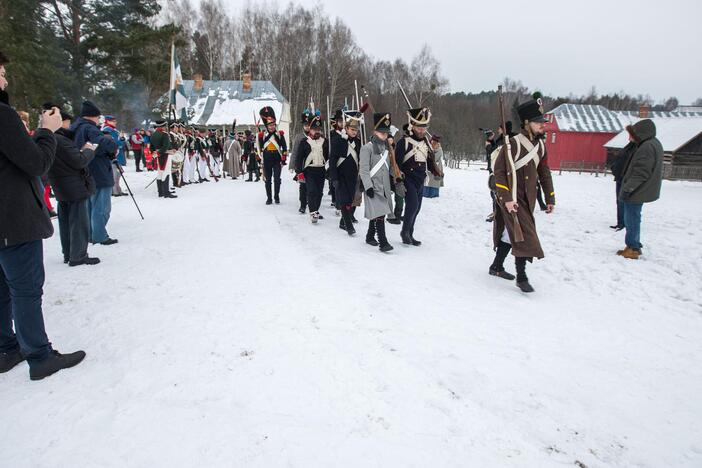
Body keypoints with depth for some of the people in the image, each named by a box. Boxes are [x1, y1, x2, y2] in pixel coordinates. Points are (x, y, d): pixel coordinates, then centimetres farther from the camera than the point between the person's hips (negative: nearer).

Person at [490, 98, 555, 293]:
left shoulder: (540, 145, 10)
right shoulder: (513, 143, -15)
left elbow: (544, 173, 16)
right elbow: (499, 170, -16)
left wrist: (550, 199, 16)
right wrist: (506, 198, -20)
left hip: (528, 199, 8)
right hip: (512, 199, -8)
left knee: (510, 233, 17)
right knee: (524, 235, -10)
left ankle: (497, 267, 32)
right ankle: (521, 277, 2)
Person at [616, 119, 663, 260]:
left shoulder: (647, 147, -21)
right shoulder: (653, 144, 12)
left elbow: (641, 173, -25)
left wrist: (627, 188, -20)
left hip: (636, 192, -10)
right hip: (639, 192, 10)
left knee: (632, 219, -1)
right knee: (632, 219, 18)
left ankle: (633, 248, 8)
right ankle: (634, 247, 28)